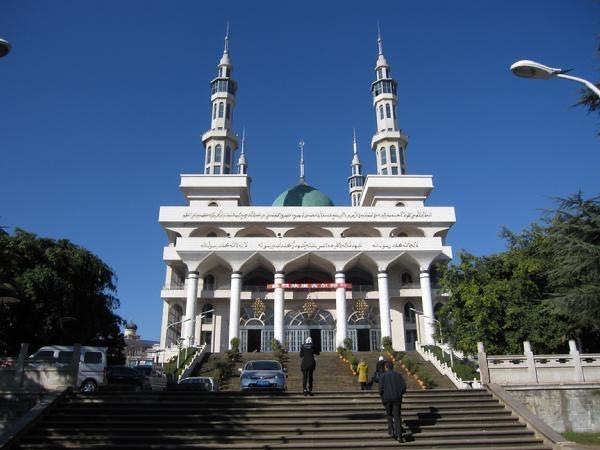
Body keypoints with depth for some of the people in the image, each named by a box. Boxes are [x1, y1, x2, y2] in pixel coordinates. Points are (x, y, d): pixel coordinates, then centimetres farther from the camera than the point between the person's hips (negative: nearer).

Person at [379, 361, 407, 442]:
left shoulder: (383, 376, -1)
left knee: (389, 414, 22)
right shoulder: (398, 375, 5)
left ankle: (391, 430, 14)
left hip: (387, 398, -1)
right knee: (397, 416, 3)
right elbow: (404, 387, 1)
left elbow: (380, 388, -8)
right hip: (397, 398, 1)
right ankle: (399, 435, -10)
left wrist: (382, 397, 9)